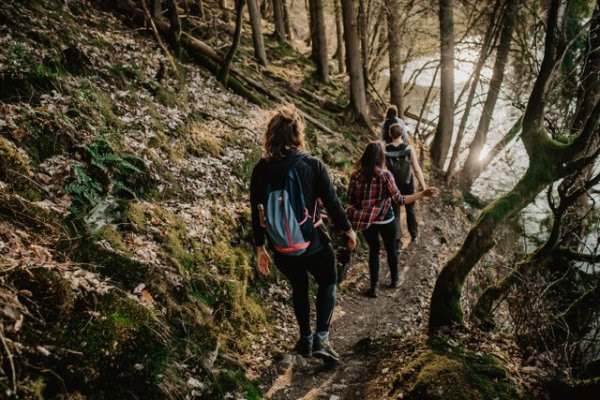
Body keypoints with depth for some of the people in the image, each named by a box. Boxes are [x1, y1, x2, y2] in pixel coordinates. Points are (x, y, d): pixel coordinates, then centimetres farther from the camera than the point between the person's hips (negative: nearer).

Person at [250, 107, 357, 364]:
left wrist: (259, 249, 8)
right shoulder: (312, 166, -15)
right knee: (327, 284, 22)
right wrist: (348, 230, 8)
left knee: (299, 286, 27)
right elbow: (332, 203, -9)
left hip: (281, 249, 3)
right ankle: (321, 339, 10)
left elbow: (257, 214, -2)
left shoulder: (261, 170, -7)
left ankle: (305, 339, 38)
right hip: (313, 244, -3)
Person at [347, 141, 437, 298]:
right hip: (385, 220, -2)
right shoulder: (384, 175, -20)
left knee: (373, 250, 20)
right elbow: (399, 199, -18)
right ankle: (395, 279, 41)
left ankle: (374, 287, 20)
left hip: (366, 220, 3)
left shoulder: (356, 175, -10)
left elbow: (350, 200, -3)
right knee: (391, 249, 21)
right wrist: (422, 194, -14)